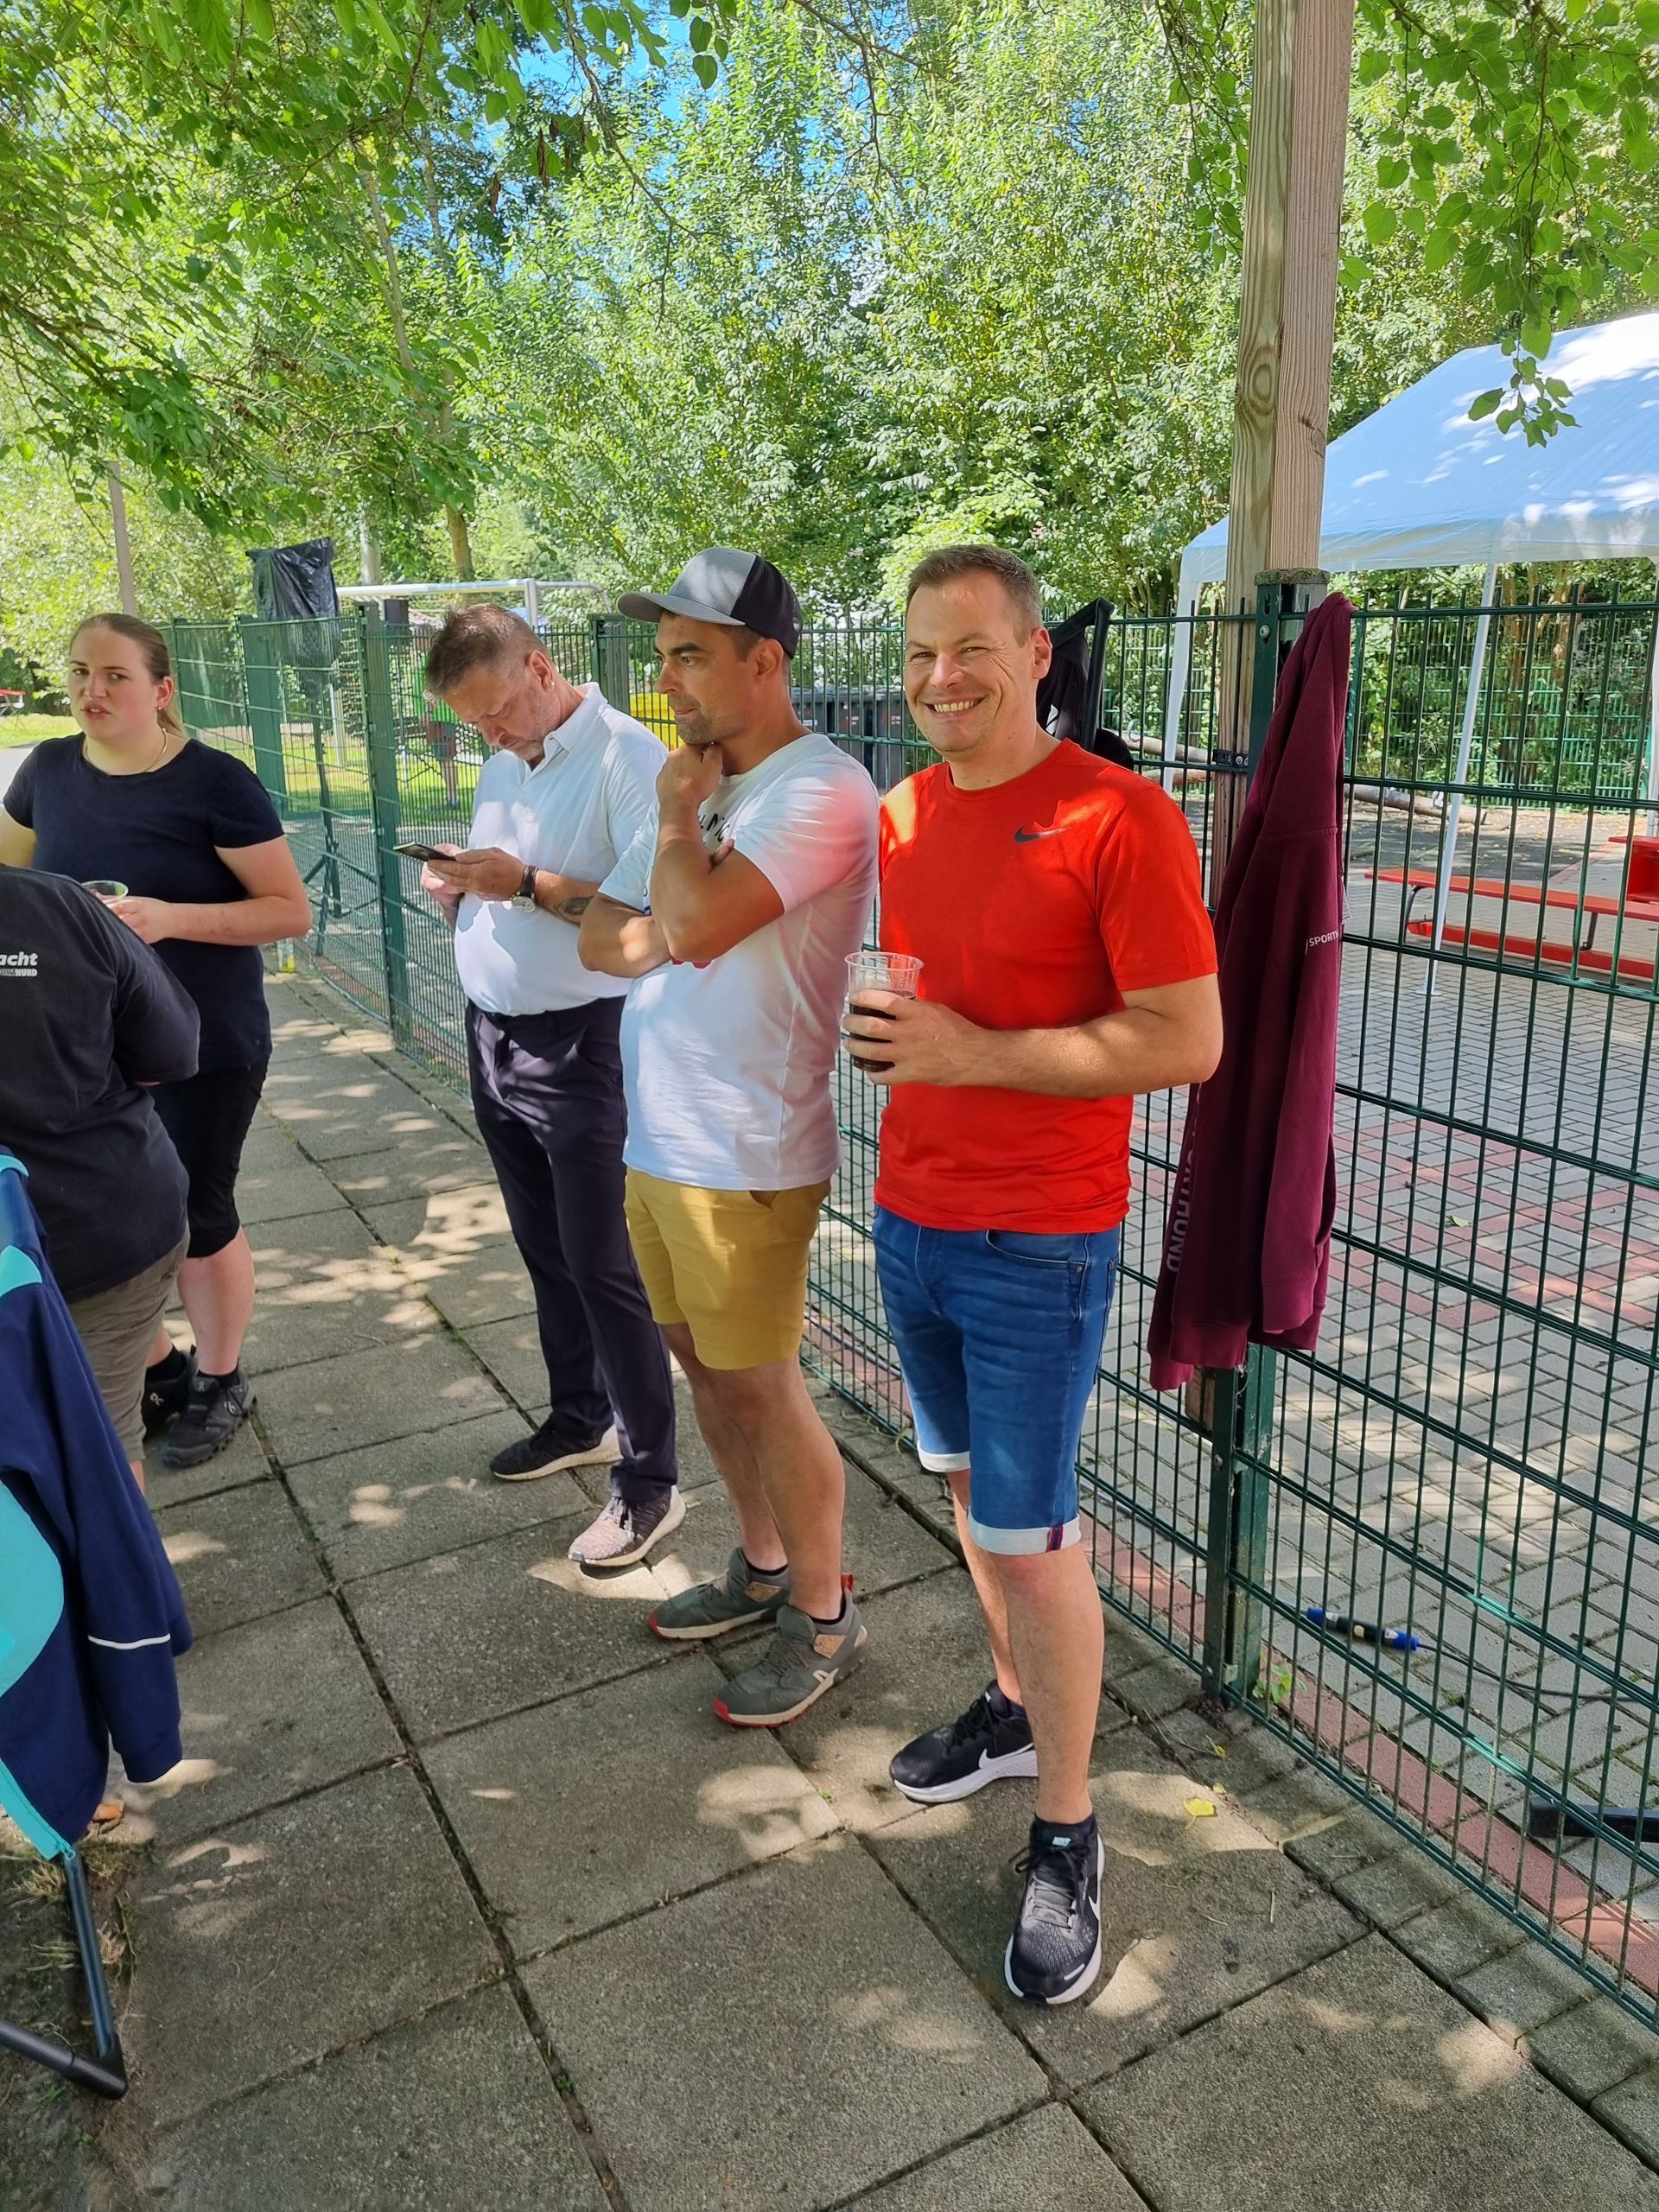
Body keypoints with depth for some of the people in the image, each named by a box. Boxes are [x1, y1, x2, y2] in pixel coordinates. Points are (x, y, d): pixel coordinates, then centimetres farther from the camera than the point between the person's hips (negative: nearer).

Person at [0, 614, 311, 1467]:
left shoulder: (215, 782, -14)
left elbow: (292, 911, -14)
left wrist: (170, 918, -27)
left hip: (204, 1046, -4)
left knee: (196, 1215, 8)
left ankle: (219, 1382, 30)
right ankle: (155, 1371, 34)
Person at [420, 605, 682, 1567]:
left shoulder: (628, 757, -14)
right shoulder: (502, 763, 12)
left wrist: (526, 883, -25)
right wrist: (459, 884, -1)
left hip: (581, 1046, -8)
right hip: (494, 1036, 8)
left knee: (601, 1266, -3)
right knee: (546, 1252, 18)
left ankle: (652, 1481, 9)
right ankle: (581, 1418, 35)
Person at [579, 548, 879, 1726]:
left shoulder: (821, 790, -17)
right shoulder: (699, 784, 12)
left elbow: (693, 924, -29)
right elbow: (604, 937, 10)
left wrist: (678, 814, -11)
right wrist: (676, 891, -11)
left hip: (744, 1158, -9)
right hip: (658, 1139, 9)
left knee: (760, 1386, 2)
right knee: (703, 1362, 19)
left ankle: (824, 1617, 23)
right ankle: (763, 1565, 38)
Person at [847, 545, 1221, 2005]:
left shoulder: (1120, 818, -16)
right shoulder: (898, 817, 6)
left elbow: (1189, 1042, -19)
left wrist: (976, 1053, -22)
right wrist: (870, 1024, 1)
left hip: (1038, 1251, -7)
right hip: (912, 1223, 7)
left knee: (1028, 1533, 1)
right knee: (971, 1486, 20)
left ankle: (1067, 1834, 20)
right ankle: (1017, 1707, 42)